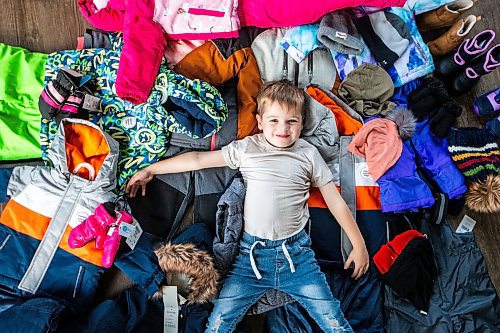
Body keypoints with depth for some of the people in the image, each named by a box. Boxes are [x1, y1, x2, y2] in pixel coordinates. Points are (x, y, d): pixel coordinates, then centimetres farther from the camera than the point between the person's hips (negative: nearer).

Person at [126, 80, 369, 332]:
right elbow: (198, 159, 8)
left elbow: (335, 200, 9)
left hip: (296, 252, 0)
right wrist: (150, 169, 11)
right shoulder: (246, 148, 6)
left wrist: (359, 244, 8)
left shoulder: (308, 154, 6)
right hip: (251, 253, 0)